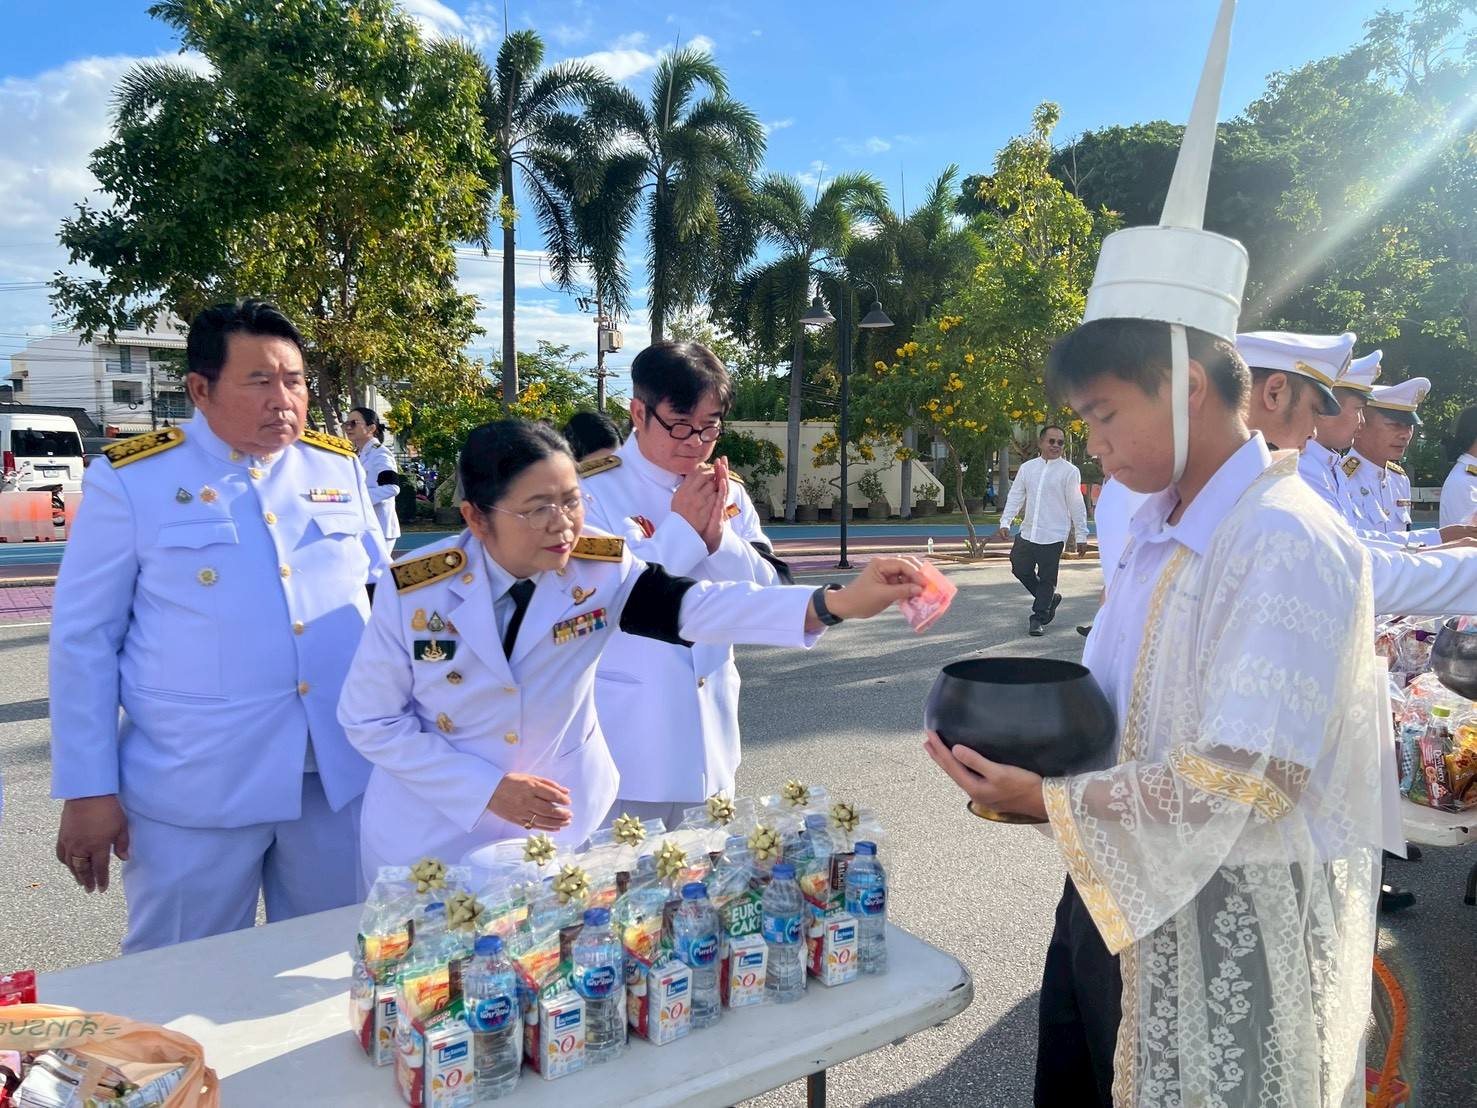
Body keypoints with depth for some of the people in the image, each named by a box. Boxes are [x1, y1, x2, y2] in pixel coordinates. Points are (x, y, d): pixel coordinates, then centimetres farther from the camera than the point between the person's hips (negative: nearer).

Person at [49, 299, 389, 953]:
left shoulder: (339, 467, 4)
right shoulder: (129, 481, -5)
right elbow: (83, 640, -2)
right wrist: (86, 789, -3)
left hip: (342, 774, 3)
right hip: (196, 787, -3)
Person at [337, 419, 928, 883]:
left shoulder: (599, 567, -16)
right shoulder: (413, 592, -19)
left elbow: (701, 605, -30)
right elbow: (369, 719, -10)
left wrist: (838, 602, -44)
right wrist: (486, 788, -18)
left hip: (562, 820, 1)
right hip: (434, 828, -1)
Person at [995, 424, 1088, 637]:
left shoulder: (1069, 471, -4)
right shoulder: (1027, 467, 8)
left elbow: (1076, 505, -2)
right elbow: (1015, 496, 10)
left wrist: (1082, 535, -1)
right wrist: (1005, 522, 0)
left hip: (1053, 536, -4)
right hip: (1027, 532, 5)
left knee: (1046, 580, 3)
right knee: (1020, 569, 10)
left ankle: (1038, 617, 17)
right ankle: (1049, 599, 31)